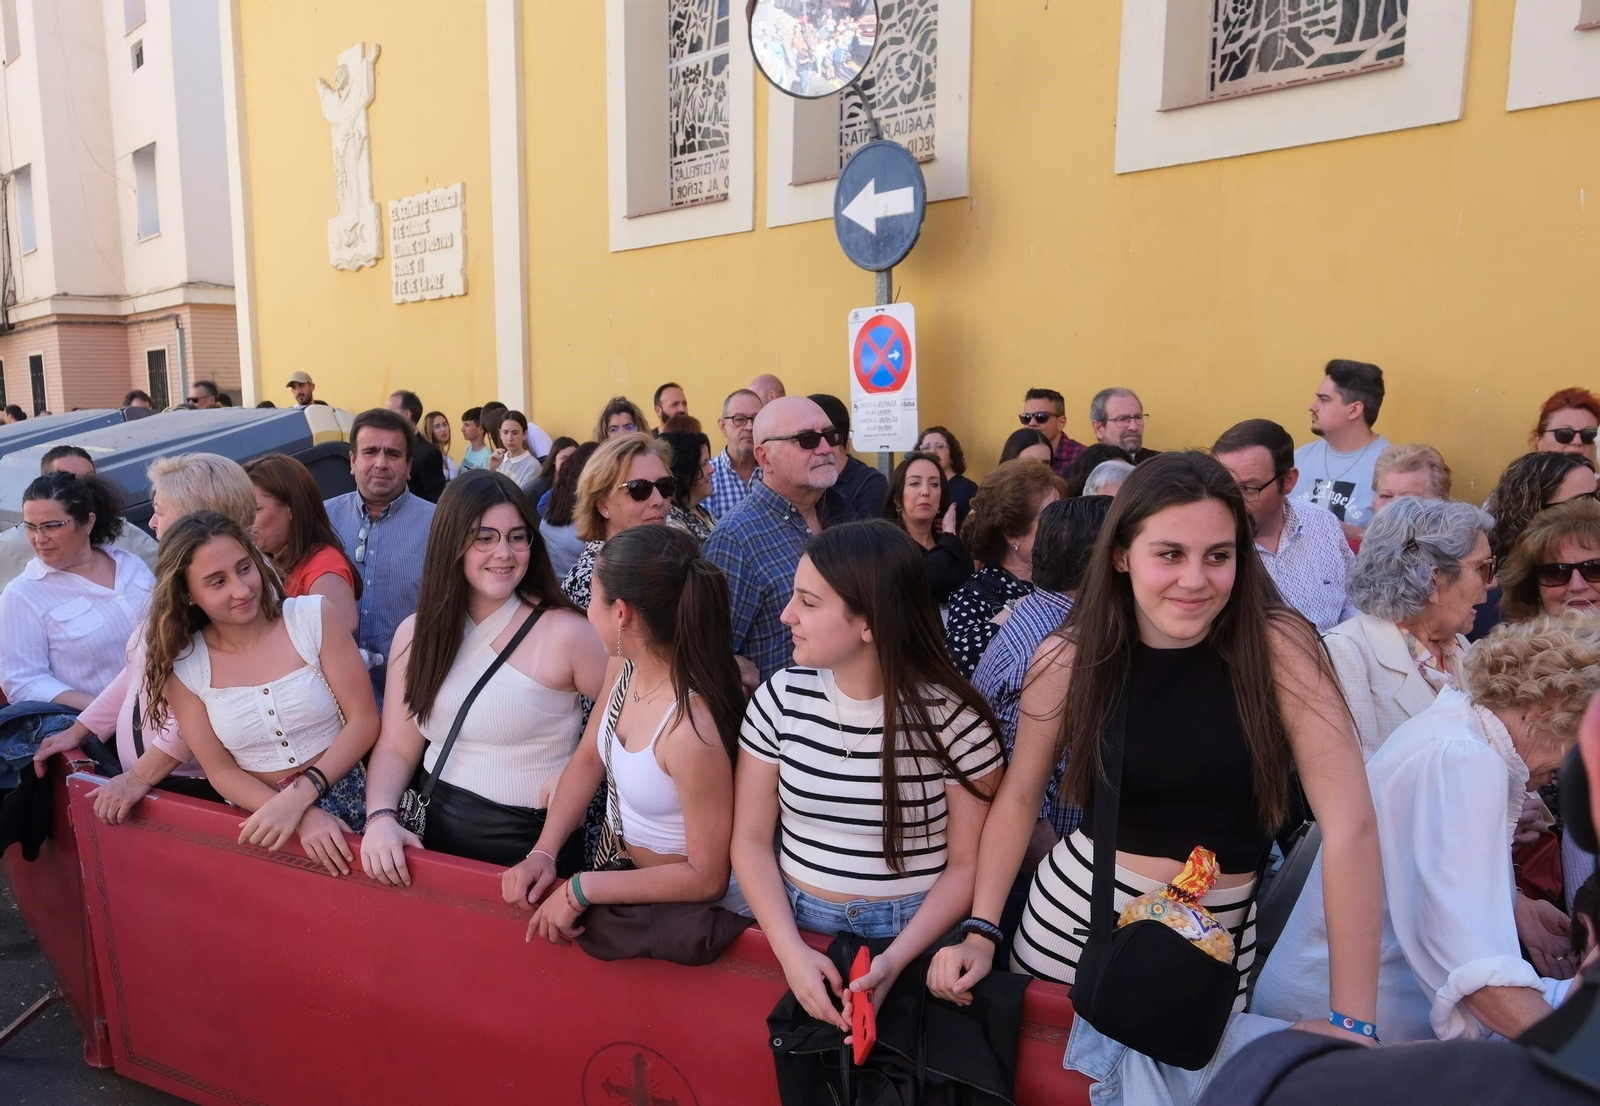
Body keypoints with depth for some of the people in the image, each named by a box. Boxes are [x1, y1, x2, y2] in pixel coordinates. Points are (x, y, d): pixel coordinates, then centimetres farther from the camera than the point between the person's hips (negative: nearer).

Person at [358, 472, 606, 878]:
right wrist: (381, 816, -12)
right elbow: (396, 749, 5)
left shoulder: (564, 632, -12)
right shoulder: (416, 632, 4)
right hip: (434, 837, 5)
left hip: (530, 847, -4)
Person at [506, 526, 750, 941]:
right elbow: (588, 758, 6)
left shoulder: (692, 730, -34)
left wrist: (582, 889, -20)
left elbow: (707, 878, -24)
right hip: (629, 871, 6)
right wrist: (543, 852, -2)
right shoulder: (628, 668, -12)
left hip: (686, 908, -6)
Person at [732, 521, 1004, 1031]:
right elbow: (751, 839, 0)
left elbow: (968, 864, -5)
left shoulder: (952, 718, -12)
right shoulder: (782, 696, -3)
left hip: (915, 933, -2)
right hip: (796, 924, 2)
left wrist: (894, 960, -17)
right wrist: (790, 950, -13)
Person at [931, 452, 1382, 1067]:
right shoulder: (1069, 659, -11)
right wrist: (981, 931, -4)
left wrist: (1352, 1018, -19)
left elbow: (1351, 825, -18)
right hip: (1075, 917, 1)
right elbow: (1019, 797, 2)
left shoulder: (1278, 646, -17)